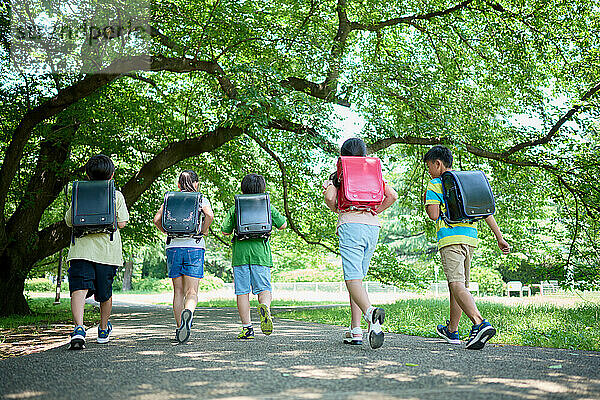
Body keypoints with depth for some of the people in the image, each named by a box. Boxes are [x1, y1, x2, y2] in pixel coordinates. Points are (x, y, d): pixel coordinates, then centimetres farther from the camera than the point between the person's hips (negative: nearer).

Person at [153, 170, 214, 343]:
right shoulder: (201, 199, 4)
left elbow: (157, 219, -1)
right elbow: (209, 215, -16)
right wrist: (204, 230, 0)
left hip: (173, 247, 2)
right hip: (194, 247, -2)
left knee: (178, 292, 11)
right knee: (192, 293, -5)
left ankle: (179, 329, 11)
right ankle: (188, 312, -35)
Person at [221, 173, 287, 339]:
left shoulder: (235, 209, 5)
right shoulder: (267, 206, 6)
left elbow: (225, 231, 4)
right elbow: (282, 225, 9)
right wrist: (274, 211, 26)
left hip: (240, 253, 0)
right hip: (261, 252, 0)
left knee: (242, 291, 4)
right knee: (264, 288, 4)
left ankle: (247, 327, 2)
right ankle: (264, 307, -28)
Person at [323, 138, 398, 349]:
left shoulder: (337, 176, 7)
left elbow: (329, 198, -8)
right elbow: (392, 195, 3)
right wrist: (374, 211, 14)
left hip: (350, 224, -4)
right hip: (373, 227, 4)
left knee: (353, 280, -12)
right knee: (357, 278, 13)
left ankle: (370, 312, -41)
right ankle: (355, 330, 10)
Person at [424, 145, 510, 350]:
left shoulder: (434, 185, -1)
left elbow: (434, 215, -12)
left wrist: (426, 202, 10)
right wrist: (500, 238, 11)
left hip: (450, 239, -7)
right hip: (470, 237, 7)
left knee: (457, 284, -17)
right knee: (458, 284, 17)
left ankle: (480, 323, -38)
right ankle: (452, 331, 29)